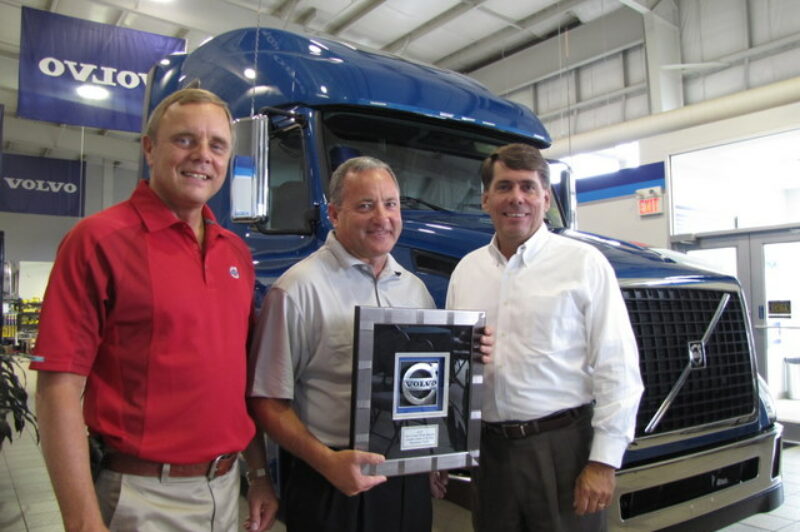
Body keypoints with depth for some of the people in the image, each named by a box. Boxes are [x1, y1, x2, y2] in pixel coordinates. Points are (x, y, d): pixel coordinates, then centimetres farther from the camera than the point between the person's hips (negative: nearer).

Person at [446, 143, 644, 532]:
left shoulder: (583, 262, -5)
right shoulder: (466, 269, 8)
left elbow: (618, 369, -7)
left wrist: (604, 461, -10)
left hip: (564, 447, -4)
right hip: (489, 450, 4)